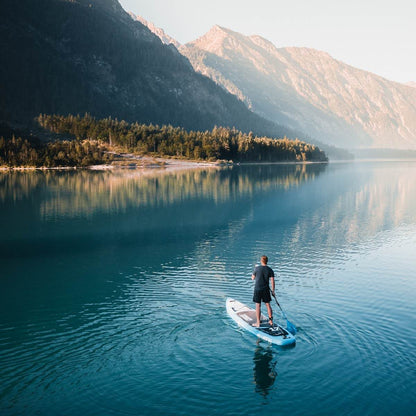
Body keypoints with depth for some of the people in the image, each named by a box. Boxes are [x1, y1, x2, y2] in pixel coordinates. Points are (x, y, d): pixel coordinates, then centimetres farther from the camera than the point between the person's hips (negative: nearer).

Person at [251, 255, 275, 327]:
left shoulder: (257, 268, -8)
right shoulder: (270, 270, -3)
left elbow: (253, 278, 5)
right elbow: (272, 281, -4)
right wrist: (273, 291, 4)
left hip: (257, 289, -2)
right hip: (266, 290, 2)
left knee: (258, 306, 1)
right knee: (268, 305, 14)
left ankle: (258, 323, 3)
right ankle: (270, 320, 18)